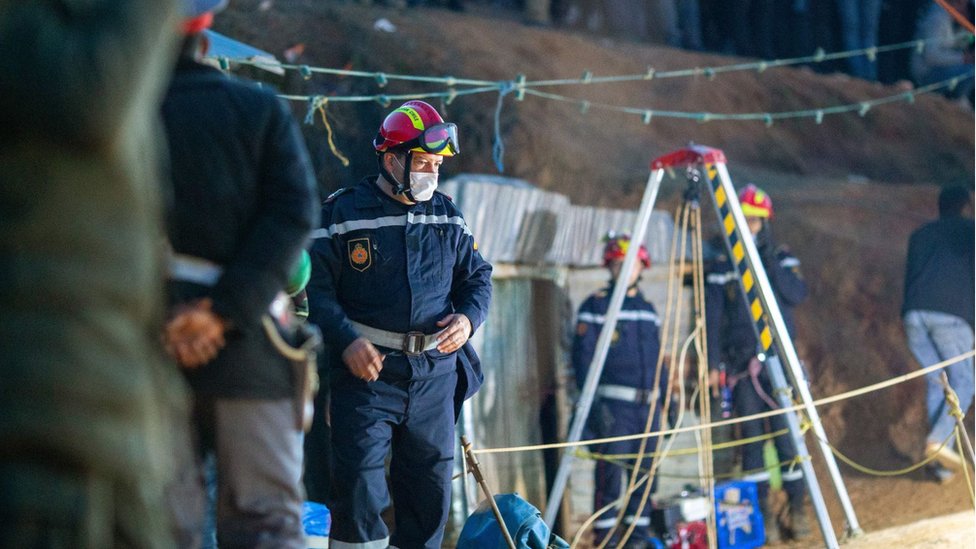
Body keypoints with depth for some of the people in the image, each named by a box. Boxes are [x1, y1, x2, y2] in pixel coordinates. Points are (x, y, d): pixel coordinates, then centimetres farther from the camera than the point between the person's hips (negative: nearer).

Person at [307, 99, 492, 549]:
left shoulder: (447, 217, 12)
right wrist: (346, 340, -19)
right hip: (367, 369, -5)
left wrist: (467, 317, -3)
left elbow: (477, 276, 19)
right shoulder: (344, 212, -2)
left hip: (434, 372, 5)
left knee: (430, 485, 8)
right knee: (359, 482, -12)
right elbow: (315, 286, -5)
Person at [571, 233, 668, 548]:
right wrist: (591, 401, -15)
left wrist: (666, 396, 16)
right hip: (613, 403, -6)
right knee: (611, 470, -8)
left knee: (645, 472, 6)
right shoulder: (595, 307, -2)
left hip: (648, 403, 6)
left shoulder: (648, 309, 16)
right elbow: (583, 356, -7)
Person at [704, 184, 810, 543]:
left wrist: (769, 260, -13)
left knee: (786, 435, -7)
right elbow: (712, 319, 5)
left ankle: (798, 508, 1)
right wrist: (713, 365, -2)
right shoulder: (721, 267, 6)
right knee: (752, 439, -1)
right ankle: (762, 514, 3)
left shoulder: (782, 260, 7)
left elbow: (797, 294, -10)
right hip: (742, 366, 1)